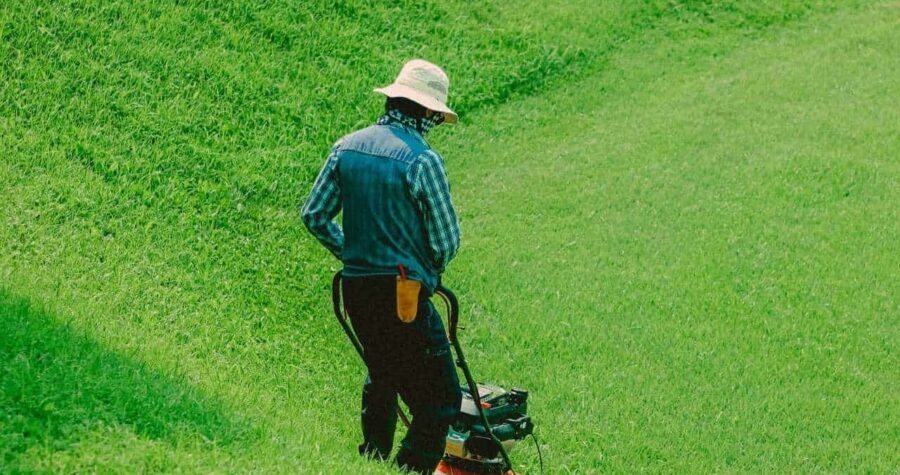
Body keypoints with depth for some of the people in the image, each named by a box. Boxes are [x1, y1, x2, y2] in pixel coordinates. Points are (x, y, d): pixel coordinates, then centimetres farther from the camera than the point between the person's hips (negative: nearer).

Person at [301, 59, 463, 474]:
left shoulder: (348, 147, 4)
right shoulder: (423, 160, -14)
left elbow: (314, 215, 10)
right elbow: (446, 240, -11)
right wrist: (431, 269, 10)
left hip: (355, 286, 7)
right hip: (404, 294, -7)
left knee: (382, 377, 27)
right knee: (440, 398, -1)